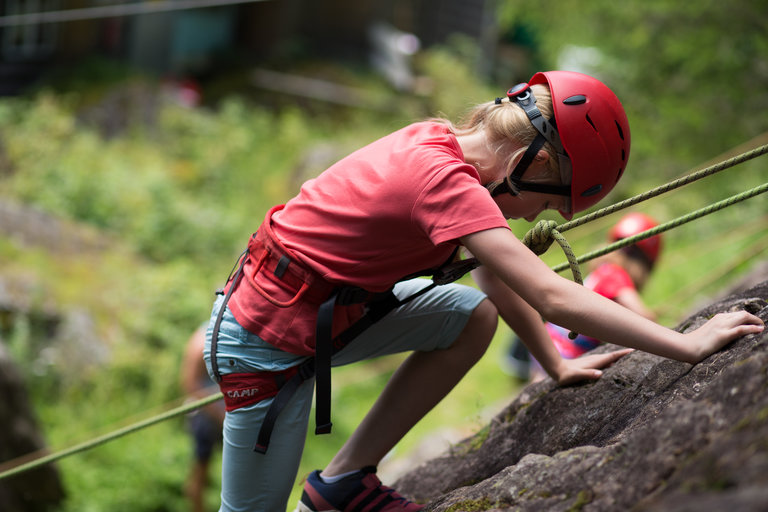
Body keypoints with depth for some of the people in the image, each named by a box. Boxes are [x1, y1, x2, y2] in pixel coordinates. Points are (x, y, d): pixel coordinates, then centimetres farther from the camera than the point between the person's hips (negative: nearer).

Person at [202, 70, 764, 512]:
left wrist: (557, 364, 9)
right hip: (266, 343, -9)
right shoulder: (444, 179, -27)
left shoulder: (443, 145, 0)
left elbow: (497, 279, 12)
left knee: (474, 316, 0)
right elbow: (553, 297, -31)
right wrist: (687, 345, -26)